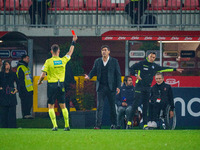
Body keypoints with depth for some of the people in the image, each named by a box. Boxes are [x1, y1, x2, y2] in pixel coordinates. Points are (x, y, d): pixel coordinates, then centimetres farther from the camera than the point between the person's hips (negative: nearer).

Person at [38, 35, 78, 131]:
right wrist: (73, 42, 32)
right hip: (61, 85, 3)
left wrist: (39, 81, 9)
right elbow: (70, 52, 19)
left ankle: (55, 125, -7)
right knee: (63, 106, 10)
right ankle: (67, 125, 8)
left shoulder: (48, 61, -9)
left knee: (51, 106, 3)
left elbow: (43, 74, -11)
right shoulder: (63, 60, 0)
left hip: (52, 85, -3)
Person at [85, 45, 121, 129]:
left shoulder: (114, 61, 3)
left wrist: (118, 86, -6)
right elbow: (93, 71, 12)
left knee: (112, 106, 4)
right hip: (101, 87, 2)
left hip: (111, 87, -2)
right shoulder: (97, 61, 10)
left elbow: (118, 74, 1)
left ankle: (113, 124, 15)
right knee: (99, 106, -6)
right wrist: (89, 76, -12)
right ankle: (98, 124, -10)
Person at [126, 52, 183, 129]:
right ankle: (129, 121, -13)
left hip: (148, 87, 6)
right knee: (136, 103, -14)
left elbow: (164, 68, 22)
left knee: (145, 105, 5)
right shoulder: (142, 63, -2)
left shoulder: (155, 66, 14)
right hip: (139, 86, -6)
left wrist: (175, 69, 23)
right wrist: (136, 74, -18)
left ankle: (145, 124, 5)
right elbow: (131, 69, -1)